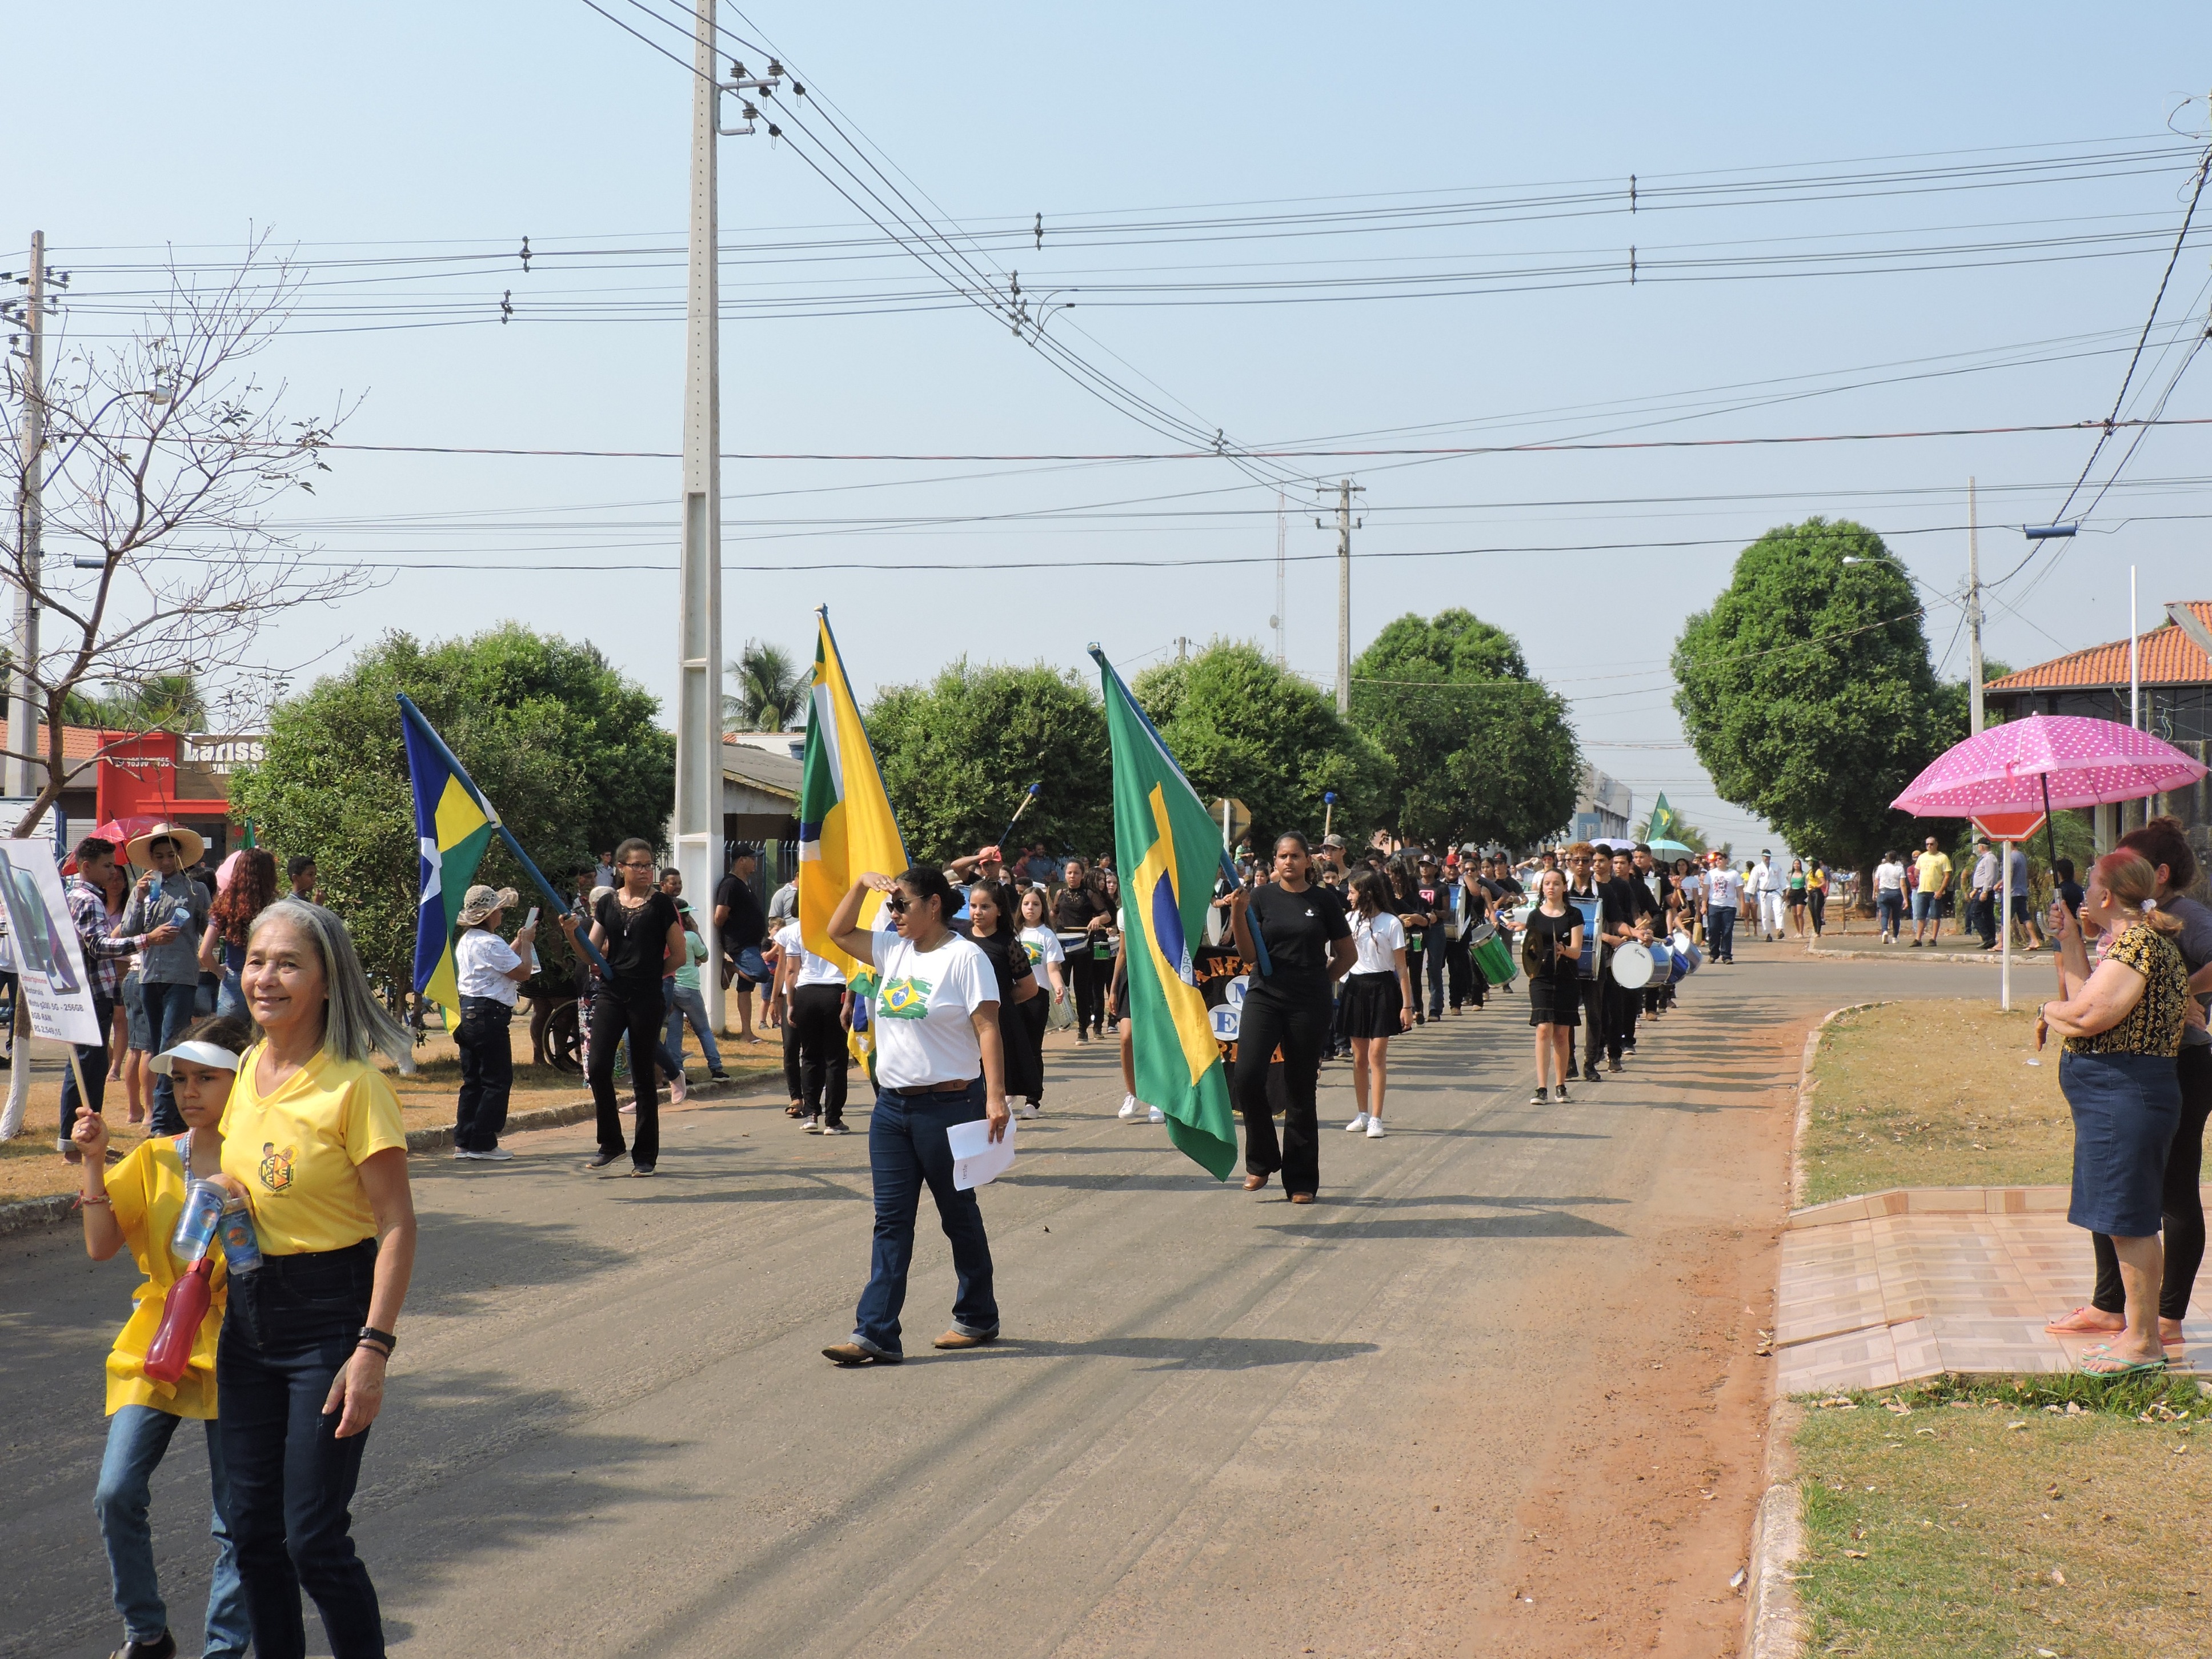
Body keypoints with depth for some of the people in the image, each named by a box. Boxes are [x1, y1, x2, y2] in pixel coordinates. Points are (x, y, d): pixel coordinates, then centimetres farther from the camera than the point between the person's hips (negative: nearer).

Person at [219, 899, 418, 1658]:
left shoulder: (354, 1084, -15)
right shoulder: (247, 1072, 6)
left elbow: (397, 1225, -16)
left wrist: (373, 1348, -21)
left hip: (330, 1309, -7)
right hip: (247, 1309, 7)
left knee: (313, 1537, -6)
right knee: (252, 1528, 12)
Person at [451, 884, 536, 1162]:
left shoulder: (466, 941, 14)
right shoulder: (491, 943, -16)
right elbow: (523, 972, -14)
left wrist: (519, 942, 23)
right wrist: (526, 942, -1)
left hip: (466, 1012, 10)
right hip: (489, 1014, -10)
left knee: (472, 1080, 13)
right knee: (497, 1080, -3)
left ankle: (463, 1142, 13)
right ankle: (483, 1144, -3)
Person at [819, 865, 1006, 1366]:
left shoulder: (964, 957, -11)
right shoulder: (893, 950, 10)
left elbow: (987, 1029, -15)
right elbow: (838, 933, 20)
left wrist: (995, 1096, -23)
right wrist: (862, 883, 7)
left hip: (948, 1105, -7)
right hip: (892, 1104, 7)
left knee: (958, 1214, 8)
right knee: (891, 1221, 3)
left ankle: (978, 1318, 24)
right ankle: (876, 1334, 1)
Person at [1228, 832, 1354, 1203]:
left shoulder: (1324, 901, 2)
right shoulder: (1261, 897, 3)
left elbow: (1348, 953, 11)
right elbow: (1249, 955, -3)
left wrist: (1320, 981, 4)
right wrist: (1238, 914, -14)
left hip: (1309, 1005, 0)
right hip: (1265, 997, 1)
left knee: (1301, 1092, 4)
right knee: (1247, 1078, -16)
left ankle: (1301, 1181, 14)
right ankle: (1261, 1160, 6)